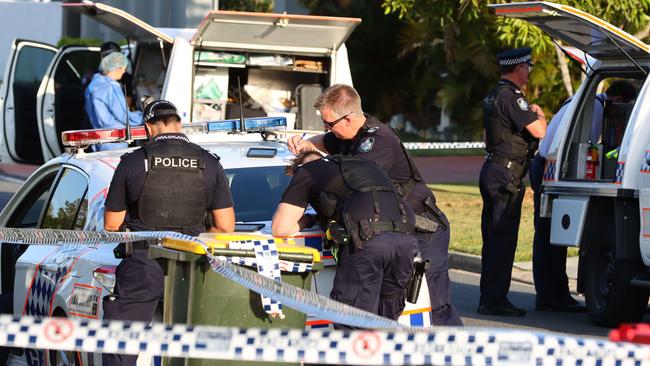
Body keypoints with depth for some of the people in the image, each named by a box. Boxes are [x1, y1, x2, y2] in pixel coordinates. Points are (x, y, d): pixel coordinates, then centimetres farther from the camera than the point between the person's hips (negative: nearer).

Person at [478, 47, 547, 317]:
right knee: (503, 239, -8)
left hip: (491, 170, 10)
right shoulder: (511, 97, -16)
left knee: (492, 237, 14)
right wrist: (540, 116, -1)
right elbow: (538, 131, -21)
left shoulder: (493, 96, 16)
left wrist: (532, 114, 20)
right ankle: (494, 300, -9)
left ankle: (489, 297, 20)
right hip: (506, 173, -10)